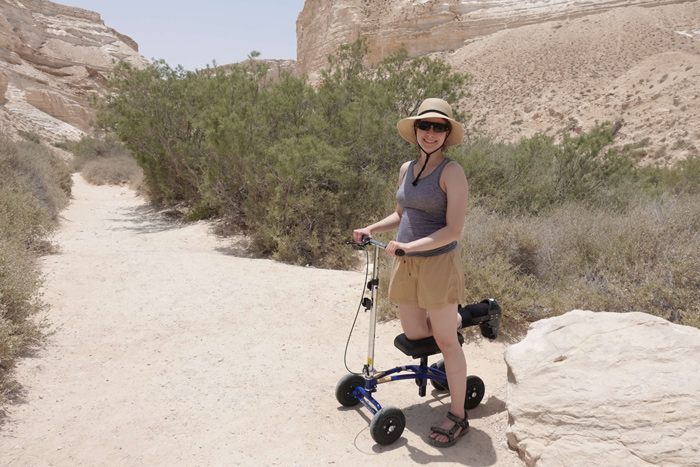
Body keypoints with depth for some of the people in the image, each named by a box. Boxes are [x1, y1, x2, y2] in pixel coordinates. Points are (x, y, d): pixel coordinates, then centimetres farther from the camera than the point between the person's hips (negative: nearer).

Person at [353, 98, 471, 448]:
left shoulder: (452, 172, -13)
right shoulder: (407, 169, 8)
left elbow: (453, 229, -19)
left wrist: (408, 246, -23)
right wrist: (371, 229, 7)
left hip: (437, 263, -7)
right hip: (405, 265, 7)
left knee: (445, 341, 2)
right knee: (413, 334, 16)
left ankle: (457, 416, 18)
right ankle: (460, 318, 43)